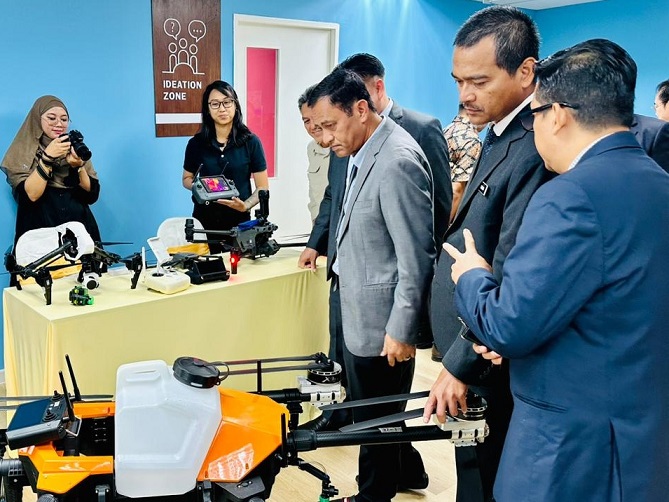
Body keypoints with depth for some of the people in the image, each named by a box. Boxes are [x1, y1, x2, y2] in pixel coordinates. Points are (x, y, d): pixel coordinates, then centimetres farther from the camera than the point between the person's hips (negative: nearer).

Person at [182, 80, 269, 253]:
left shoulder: (251, 142, -5)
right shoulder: (196, 143, 0)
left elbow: (262, 187, -2)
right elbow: (187, 179, 15)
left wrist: (245, 205, -21)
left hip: (239, 221, -1)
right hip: (204, 221, 1)